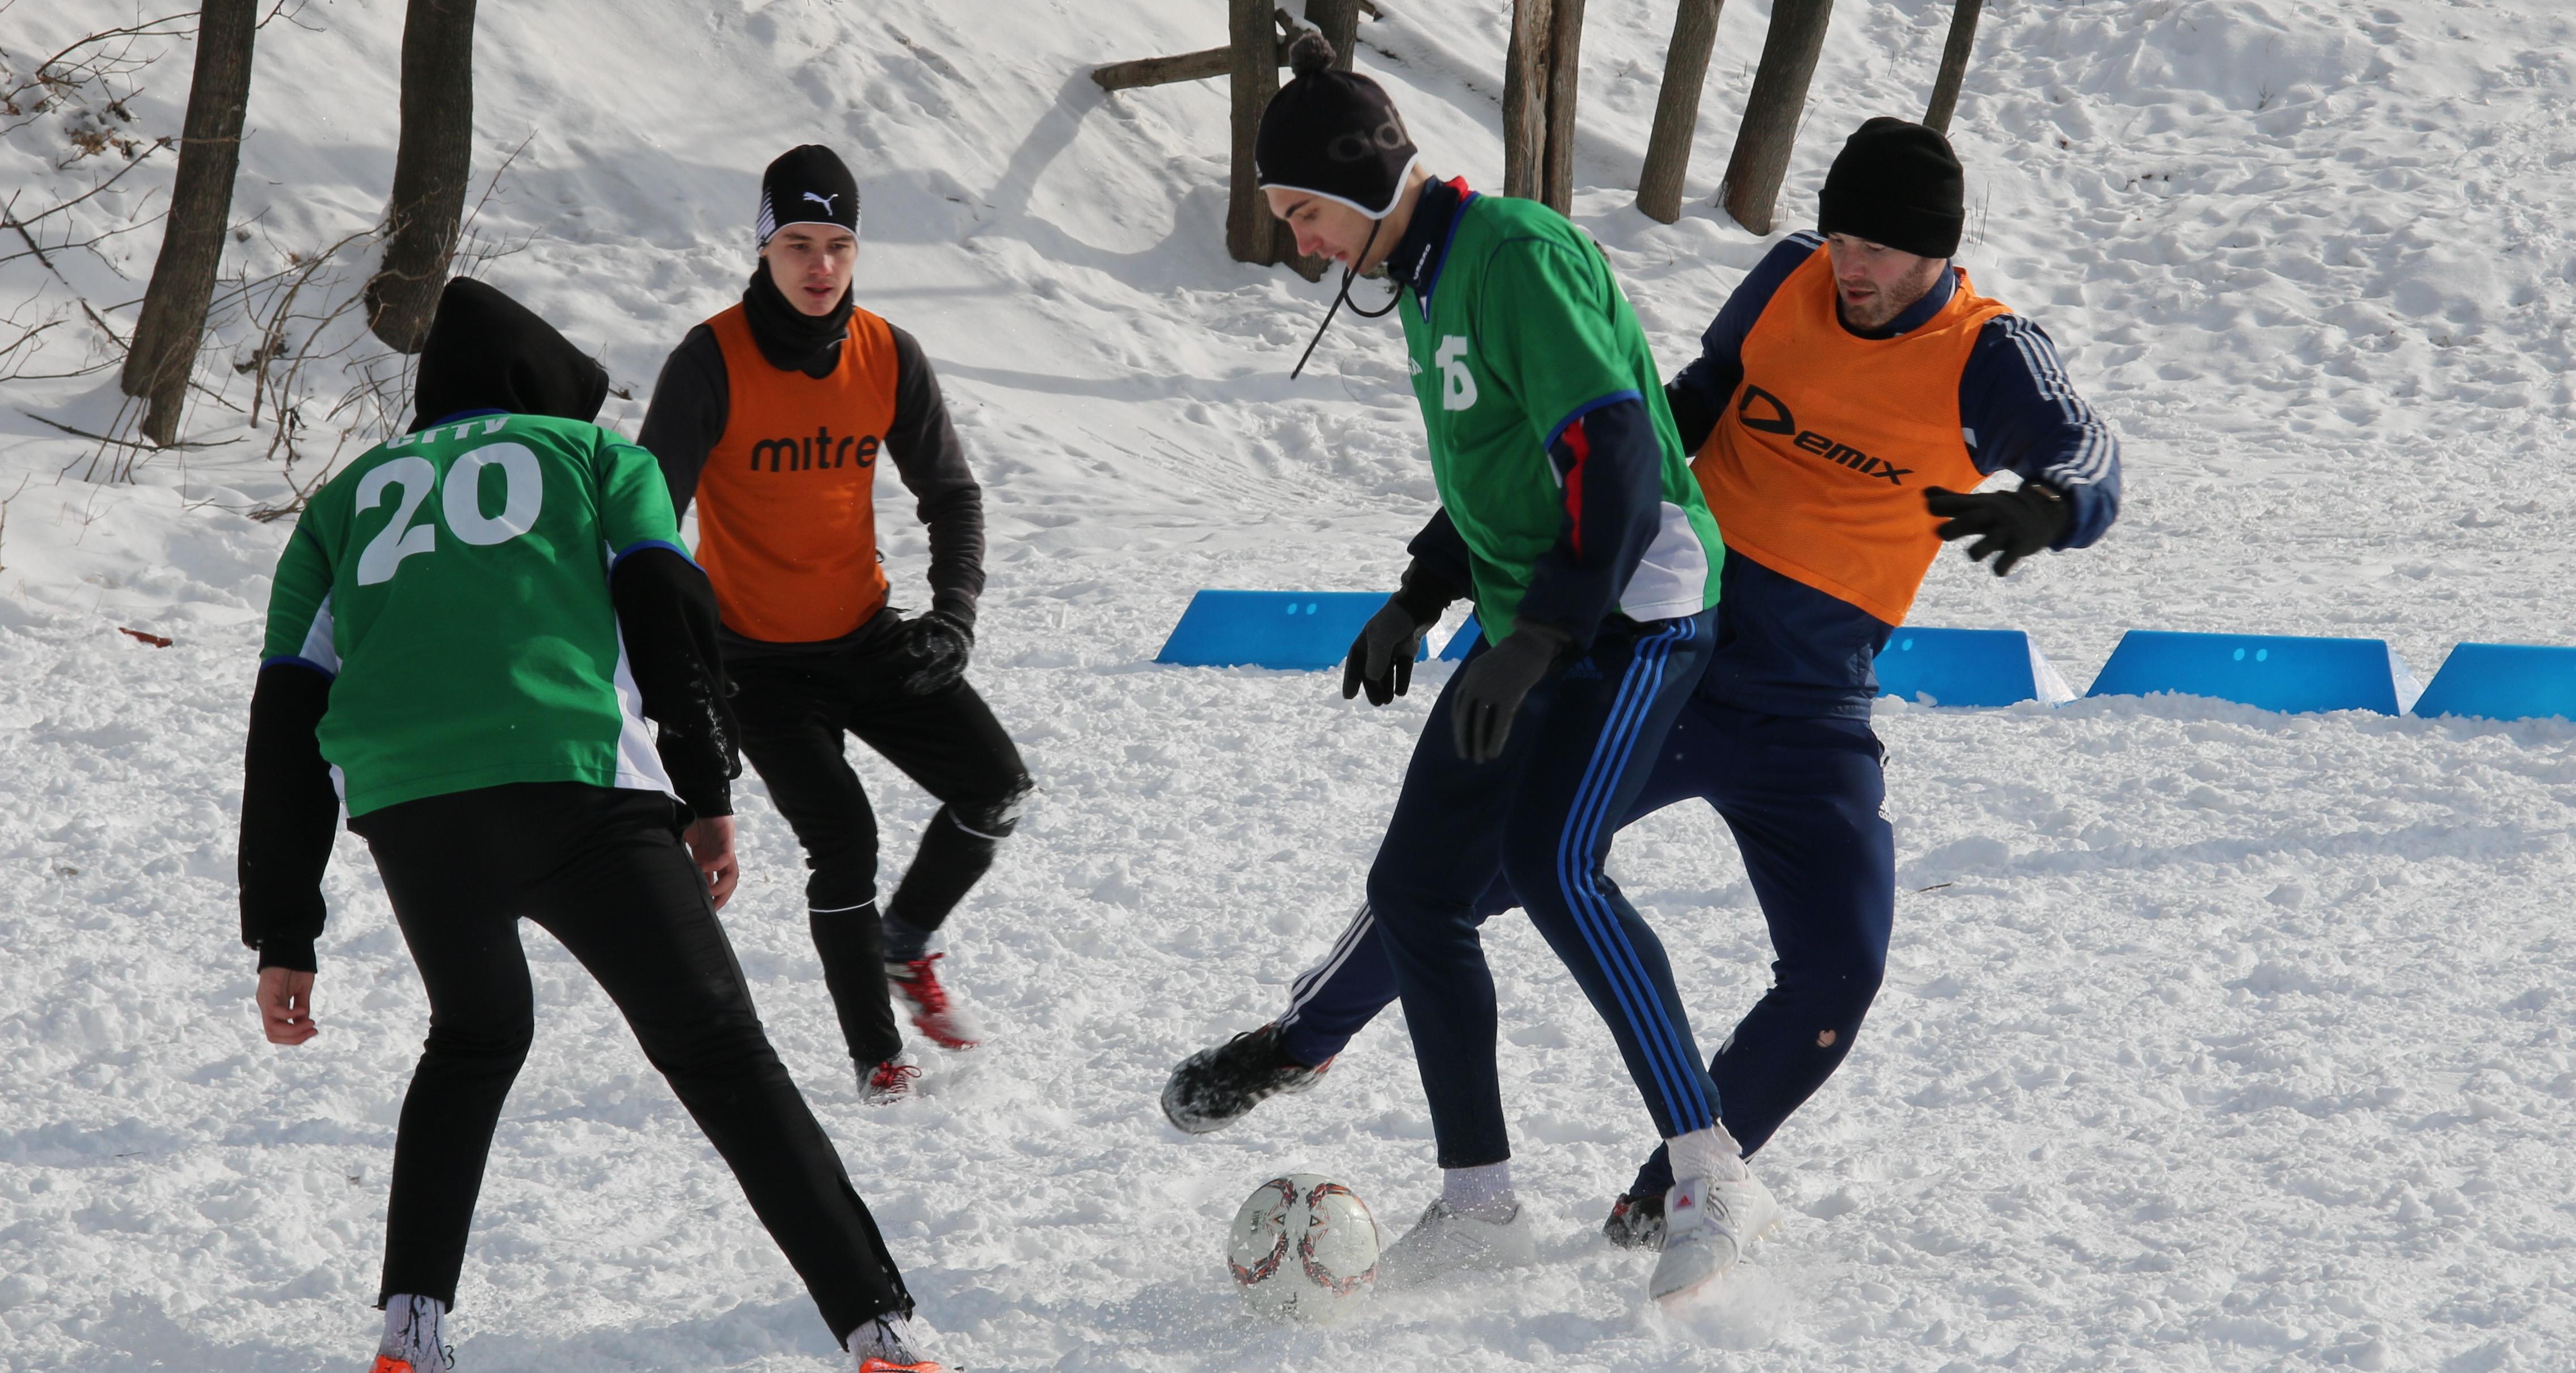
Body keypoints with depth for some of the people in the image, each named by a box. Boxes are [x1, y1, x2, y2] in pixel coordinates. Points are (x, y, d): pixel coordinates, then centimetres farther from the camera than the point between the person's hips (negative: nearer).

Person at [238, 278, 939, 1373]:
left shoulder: (346, 500, 30)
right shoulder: (593, 454, 25)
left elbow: (286, 721, 23)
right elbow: (665, 612, 7)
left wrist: (283, 937, 21)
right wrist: (708, 795, 9)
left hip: (402, 806, 3)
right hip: (577, 782, -3)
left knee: (474, 1038, 29)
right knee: (720, 1055, 4)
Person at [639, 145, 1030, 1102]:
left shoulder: (889, 358, -4)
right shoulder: (713, 363, -17)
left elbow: (951, 492, 7)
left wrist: (953, 616, -8)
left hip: (868, 637, 4)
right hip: (760, 657, -4)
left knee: (996, 790, -5)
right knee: (843, 839, -15)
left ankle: (906, 946, 22)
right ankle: (875, 1052, 3)